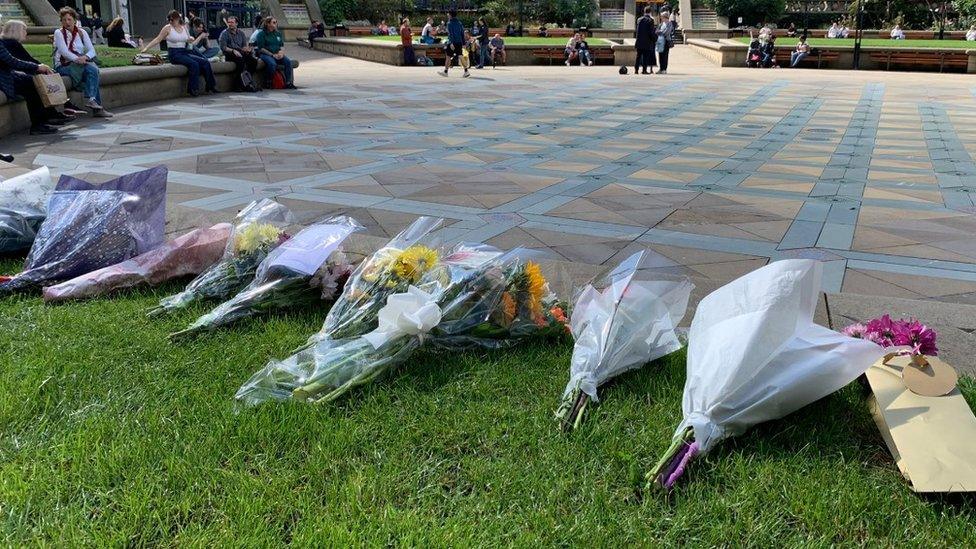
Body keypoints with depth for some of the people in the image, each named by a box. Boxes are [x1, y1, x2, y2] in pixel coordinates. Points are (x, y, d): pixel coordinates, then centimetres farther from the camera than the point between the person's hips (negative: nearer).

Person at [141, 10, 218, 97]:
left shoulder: (184, 27, 14)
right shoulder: (168, 28, 1)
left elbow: (191, 42, 21)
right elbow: (157, 40, 2)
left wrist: (201, 36, 4)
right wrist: (146, 48, -5)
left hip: (185, 53, 5)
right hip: (174, 54, -5)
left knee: (206, 62, -14)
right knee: (194, 64, -31)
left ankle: (211, 87, -7)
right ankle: (192, 89, -24)